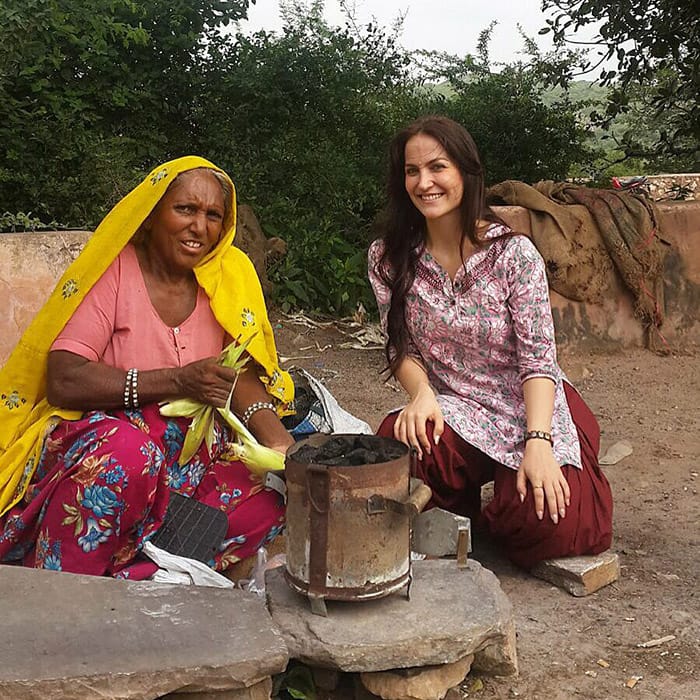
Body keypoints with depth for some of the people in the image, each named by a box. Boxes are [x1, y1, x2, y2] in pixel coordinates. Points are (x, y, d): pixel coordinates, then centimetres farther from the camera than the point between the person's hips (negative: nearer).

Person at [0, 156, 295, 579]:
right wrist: (177, 381, -28)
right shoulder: (114, 271, -8)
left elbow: (240, 375, -2)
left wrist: (280, 444, -21)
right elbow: (63, 380, -18)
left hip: (190, 451, 4)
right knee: (127, 451, -37)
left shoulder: (227, 275, 4)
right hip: (96, 430, -4)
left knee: (267, 498, -21)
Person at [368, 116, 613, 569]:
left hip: (530, 409, -2)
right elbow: (403, 349, 1)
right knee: (396, 444, -32)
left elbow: (538, 358, -13)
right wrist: (421, 392, -22)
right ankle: (461, 506, 4)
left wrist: (537, 442, -27)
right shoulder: (388, 258, -3)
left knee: (556, 525, -25)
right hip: (451, 412, 2)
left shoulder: (514, 252, -12)